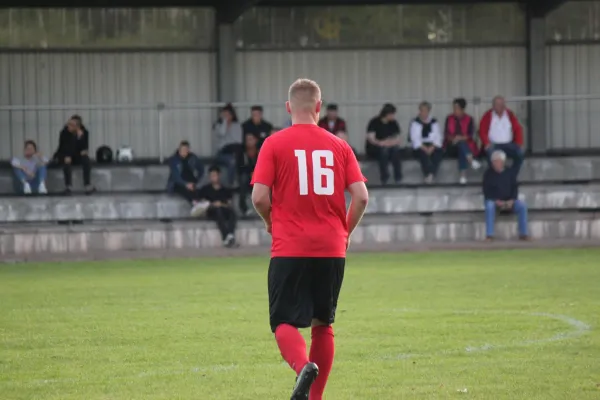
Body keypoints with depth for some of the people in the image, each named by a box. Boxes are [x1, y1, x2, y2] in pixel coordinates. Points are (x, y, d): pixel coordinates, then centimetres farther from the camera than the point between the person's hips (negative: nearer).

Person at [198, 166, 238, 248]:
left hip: (225, 211, 2)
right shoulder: (205, 189, 18)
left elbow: (230, 204, 10)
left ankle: (230, 235, -57)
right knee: (218, 210, -37)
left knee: (232, 213, -33)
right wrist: (212, 205, -8)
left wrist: (222, 205, -8)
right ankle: (226, 238, -54)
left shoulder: (226, 190, 21)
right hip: (211, 212, -2)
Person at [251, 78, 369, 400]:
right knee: (323, 324, 16)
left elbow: (259, 197, -9)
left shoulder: (275, 144, -2)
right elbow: (361, 196, -1)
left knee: (285, 322, 0)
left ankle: (303, 367, -30)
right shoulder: (338, 146, 5)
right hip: (332, 250, 3)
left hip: (290, 249, -3)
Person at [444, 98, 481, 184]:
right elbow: (446, 133, 3)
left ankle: (463, 175, -51)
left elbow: (471, 135, -2)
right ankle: (471, 161, -58)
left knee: (462, 151, -38)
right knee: (461, 144, -37)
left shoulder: (469, 119, 5)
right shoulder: (449, 119, 9)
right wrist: (453, 138, -17)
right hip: (452, 146, 0)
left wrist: (461, 138, -20)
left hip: (466, 144, 0)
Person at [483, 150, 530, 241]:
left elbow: (515, 188, 6)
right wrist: (496, 201, -18)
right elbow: (486, 192, -3)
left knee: (522, 205, -25)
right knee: (489, 206, -37)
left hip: (509, 201, 2)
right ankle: (489, 235, -36)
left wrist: (512, 200, -12)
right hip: (494, 201, -2)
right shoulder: (488, 174, 1)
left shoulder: (510, 172, 8)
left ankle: (523, 234, -19)